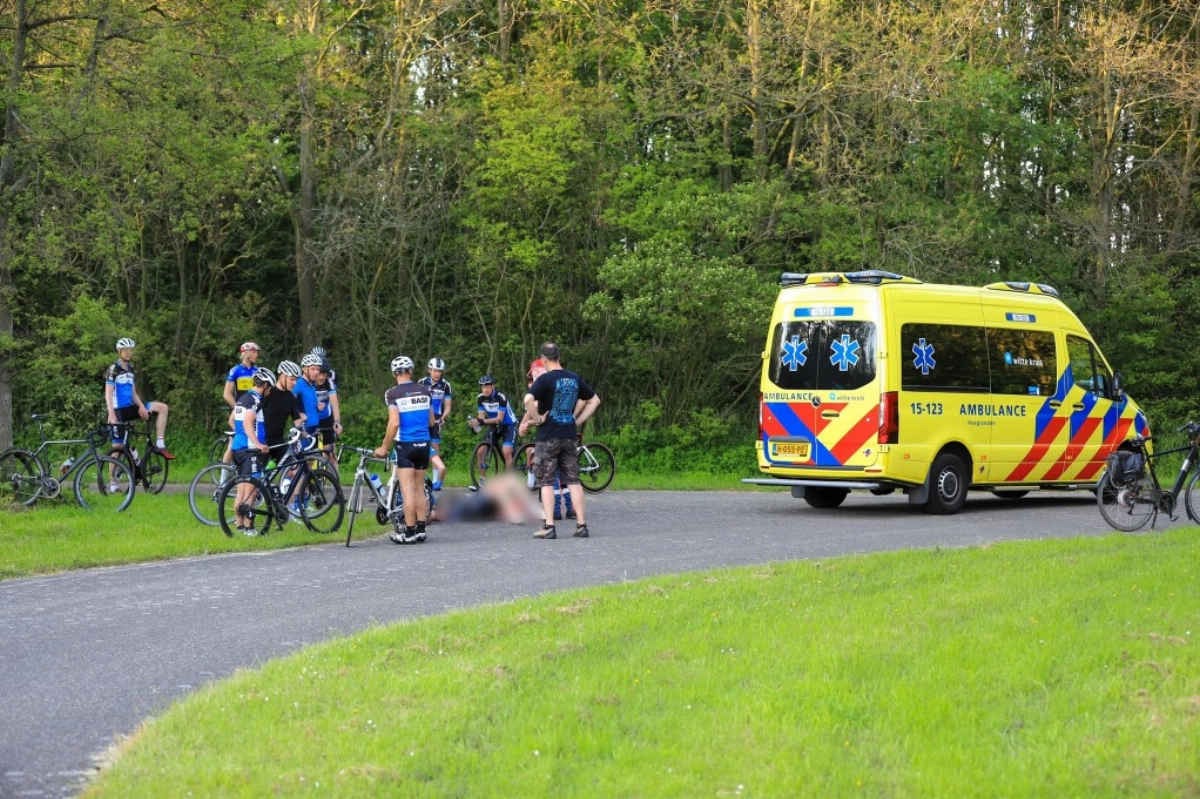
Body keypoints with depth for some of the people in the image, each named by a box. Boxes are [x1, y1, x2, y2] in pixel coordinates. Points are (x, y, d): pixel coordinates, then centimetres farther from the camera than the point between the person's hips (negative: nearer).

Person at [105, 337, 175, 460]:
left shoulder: (130, 369, 13)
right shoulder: (113, 370, -9)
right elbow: (108, 393, -16)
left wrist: (142, 406, -5)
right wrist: (111, 414, -28)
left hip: (129, 408, 7)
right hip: (118, 410, -7)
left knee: (163, 407, -4)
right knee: (118, 447, -8)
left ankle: (160, 445, -9)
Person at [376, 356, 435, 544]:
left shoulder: (393, 394, -8)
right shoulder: (425, 391, 6)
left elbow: (394, 423, -17)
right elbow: (431, 421, 11)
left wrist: (384, 447, -8)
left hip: (405, 444, -5)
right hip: (423, 444, 5)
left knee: (408, 491, -4)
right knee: (420, 489, 13)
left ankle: (409, 533, -5)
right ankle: (420, 530, 14)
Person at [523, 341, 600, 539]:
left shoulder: (545, 379, -11)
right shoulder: (575, 378, 7)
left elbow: (528, 400, -27)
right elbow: (594, 400, 16)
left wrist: (538, 418, -13)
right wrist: (578, 420, 12)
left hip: (548, 436, -5)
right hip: (570, 436, 5)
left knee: (546, 482, 1)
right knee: (573, 480, 9)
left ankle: (548, 527, -4)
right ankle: (581, 525, 5)